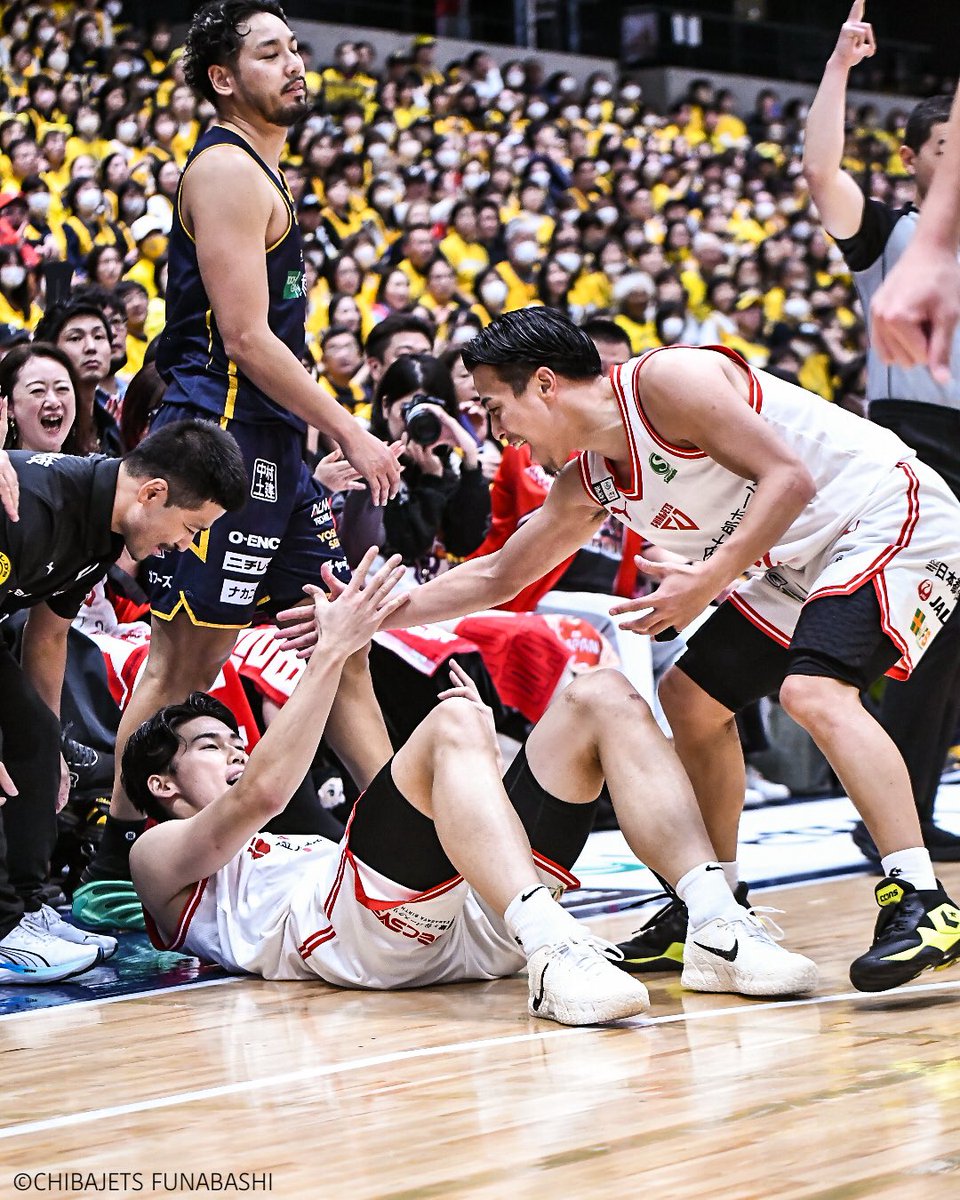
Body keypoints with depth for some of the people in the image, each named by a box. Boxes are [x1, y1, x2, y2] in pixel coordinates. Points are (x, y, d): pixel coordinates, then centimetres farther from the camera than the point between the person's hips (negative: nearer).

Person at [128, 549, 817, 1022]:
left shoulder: (297, 851, 45)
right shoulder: (162, 856, 22)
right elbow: (260, 794, -1)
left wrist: (475, 752, 18)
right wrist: (331, 651, -3)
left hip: (471, 929, 7)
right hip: (360, 930, -7)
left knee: (603, 698, -2)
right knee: (455, 720, -28)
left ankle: (718, 926, -22)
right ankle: (554, 953, -48)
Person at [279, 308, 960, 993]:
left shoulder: (667, 379, -21)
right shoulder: (586, 483, 7)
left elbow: (790, 477, -25)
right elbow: (497, 577, 16)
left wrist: (711, 579, -31)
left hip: (889, 515, -10)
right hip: (799, 562, 10)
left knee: (814, 691, -29)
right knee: (691, 696, 13)